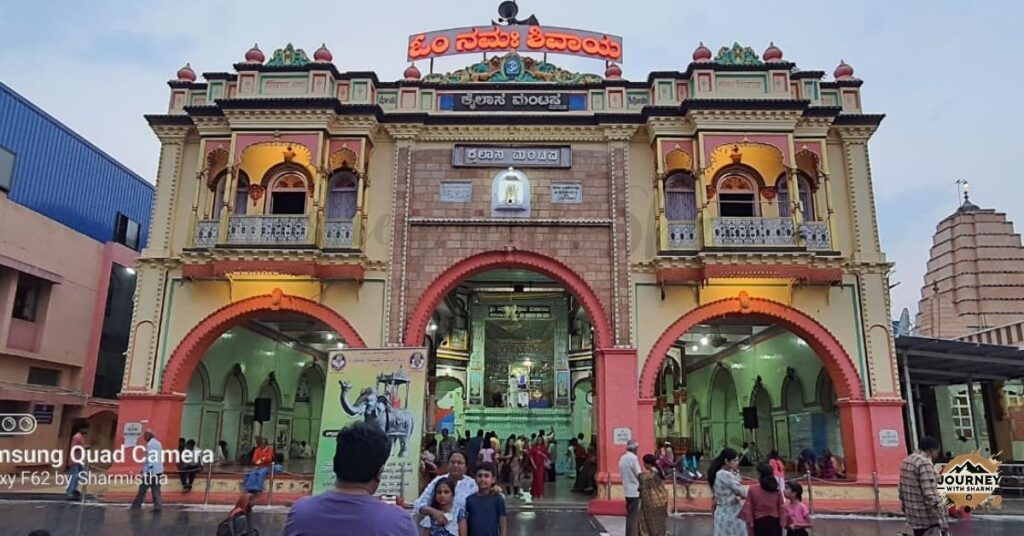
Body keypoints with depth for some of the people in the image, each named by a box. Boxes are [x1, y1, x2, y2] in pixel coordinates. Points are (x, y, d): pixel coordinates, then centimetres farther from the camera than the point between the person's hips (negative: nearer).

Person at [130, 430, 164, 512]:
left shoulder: (150, 444, -12)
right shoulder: (158, 443, 16)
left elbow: (149, 459, -17)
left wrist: (145, 471, -16)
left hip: (150, 471, -8)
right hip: (158, 470, 8)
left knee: (142, 489, 3)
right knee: (156, 489, 7)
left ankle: (136, 506, 10)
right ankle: (157, 506, 1)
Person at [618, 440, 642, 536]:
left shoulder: (622, 458, 11)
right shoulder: (633, 458, -15)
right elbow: (639, 474, -16)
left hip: (627, 490, 8)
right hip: (635, 491, -8)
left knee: (630, 515, 16)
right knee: (634, 516, -4)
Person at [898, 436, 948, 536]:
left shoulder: (906, 461, 11)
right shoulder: (924, 463, -17)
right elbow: (930, 494, -22)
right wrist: (942, 518, -21)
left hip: (914, 516, 9)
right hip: (927, 517, -9)